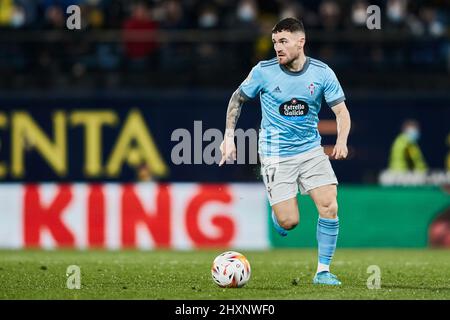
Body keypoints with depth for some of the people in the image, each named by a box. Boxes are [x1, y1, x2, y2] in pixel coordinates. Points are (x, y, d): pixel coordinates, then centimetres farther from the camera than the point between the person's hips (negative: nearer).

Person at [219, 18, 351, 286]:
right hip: (276, 156, -2)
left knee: (329, 206, -16)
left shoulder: (322, 73, -5)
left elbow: (342, 111, 0)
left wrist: (342, 141, -19)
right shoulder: (264, 72, -8)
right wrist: (229, 138, 1)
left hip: (312, 150, 2)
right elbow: (237, 99, 8)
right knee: (288, 222, -11)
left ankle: (323, 271, -1)